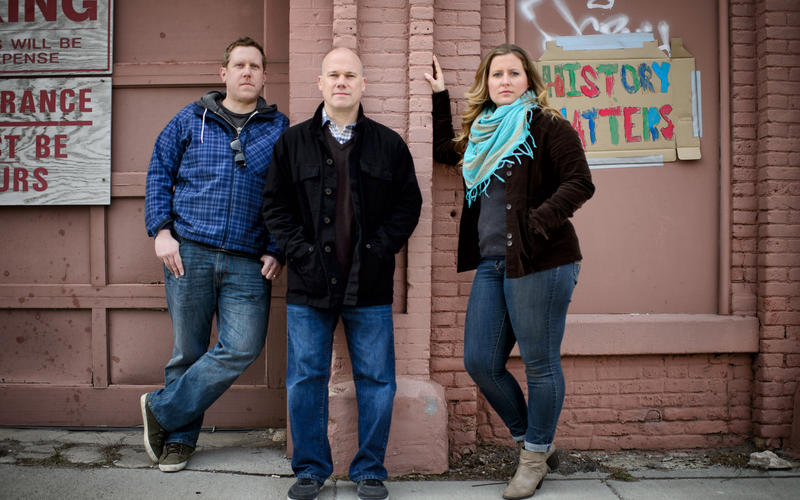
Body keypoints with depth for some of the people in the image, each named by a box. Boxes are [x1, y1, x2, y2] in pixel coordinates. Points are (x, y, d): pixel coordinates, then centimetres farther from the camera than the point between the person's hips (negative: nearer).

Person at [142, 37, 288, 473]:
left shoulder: (280, 130, 11)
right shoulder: (191, 120, 11)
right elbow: (159, 173, 11)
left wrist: (277, 251, 0)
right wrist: (161, 230, -1)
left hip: (248, 263, 1)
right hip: (189, 251, 0)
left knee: (242, 348, -8)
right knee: (189, 349, 5)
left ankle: (162, 410, 9)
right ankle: (180, 437, 21)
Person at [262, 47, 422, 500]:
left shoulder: (389, 144, 7)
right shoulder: (293, 142, 7)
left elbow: (409, 204, 7)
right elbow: (275, 205, 6)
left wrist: (379, 250, -5)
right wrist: (301, 252, -5)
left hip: (370, 287, 0)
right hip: (309, 284, 0)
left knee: (376, 379, 6)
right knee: (306, 378, 6)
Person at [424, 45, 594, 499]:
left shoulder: (546, 127, -4)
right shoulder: (480, 133, 17)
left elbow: (580, 183, -10)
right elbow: (444, 151, 34)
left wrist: (538, 220, -20)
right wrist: (439, 96, 28)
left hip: (539, 263, -7)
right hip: (491, 263, 7)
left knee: (540, 363, 3)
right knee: (480, 362, 8)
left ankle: (535, 458, 21)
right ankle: (533, 440, 27)